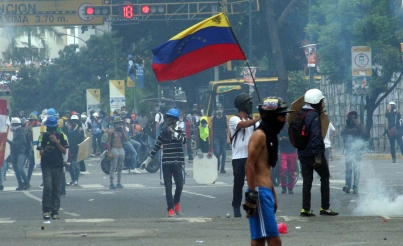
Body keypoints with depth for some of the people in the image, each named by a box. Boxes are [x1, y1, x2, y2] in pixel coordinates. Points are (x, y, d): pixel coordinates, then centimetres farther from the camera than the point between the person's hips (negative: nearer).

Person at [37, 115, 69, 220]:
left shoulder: (61, 135, 5)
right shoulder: (43, 136, 2)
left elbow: (64, 151, 1)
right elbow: (41, 152, 1)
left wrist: (57, 142, -11)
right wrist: (42, 151, -21)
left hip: (58, 165, 2)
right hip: (46, 165, -2)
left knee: (56, 189, 2)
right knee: (47, 187, -15)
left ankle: (55, 211, 7)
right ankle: (46, 210, -6)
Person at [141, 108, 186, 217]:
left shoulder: (179, 132, 3)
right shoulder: (163, 133, 7)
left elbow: (183, 140, -18)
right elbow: (156, 147, 12)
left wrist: (173, 132, -28)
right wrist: (147, 160, 10)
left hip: (177, 163, -1)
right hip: (166, 163, 1)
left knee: (180, 184, -6)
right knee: (168, 187, -1)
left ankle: (176, 202, 22)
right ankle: (170, 209, 3)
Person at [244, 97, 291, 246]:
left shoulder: (269, 136, 19)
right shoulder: (260, 135, -10)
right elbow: (249, 166, -17)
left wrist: (273, 195, 24)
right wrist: (252, 194, -22)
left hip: (266, 192, 10)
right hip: (260, 192, -10)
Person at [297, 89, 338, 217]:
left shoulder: (300, 114, 10)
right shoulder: (314, 116, -16)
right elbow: (316, 135, -21)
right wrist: (318, 155, -22)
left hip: (302, 153, 7)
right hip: (314, 153, -7)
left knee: (307, 180, 8)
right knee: (325, 177, 7)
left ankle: (305, 209, 4)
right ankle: (325, 207, 6)